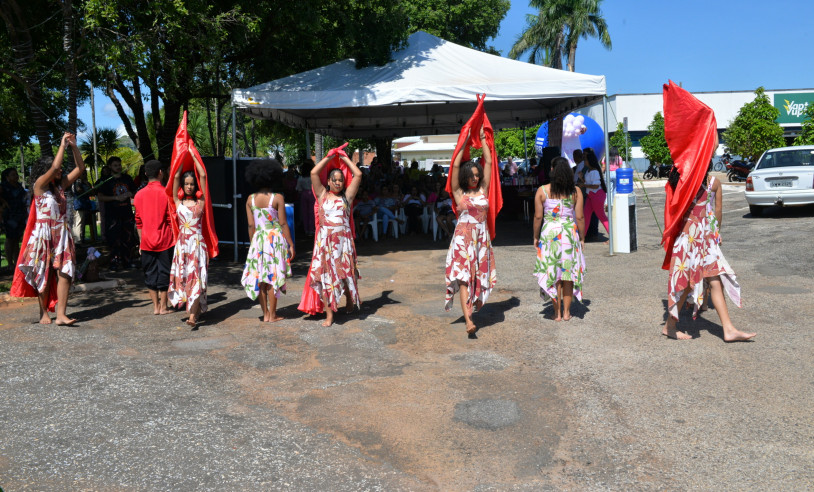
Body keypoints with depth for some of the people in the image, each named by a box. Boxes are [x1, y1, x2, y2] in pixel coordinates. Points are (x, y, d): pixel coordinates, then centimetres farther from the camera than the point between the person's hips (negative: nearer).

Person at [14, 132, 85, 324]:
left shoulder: (61, 185, 12)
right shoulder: (39, 185, -4)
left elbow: (80, 168, 11)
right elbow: (54, 167, -20)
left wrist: (74, 146, 3)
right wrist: (63, 145, -11)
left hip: (62, 235, 4)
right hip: (44, 235, -4)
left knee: (64, 272, -9)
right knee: (44, 274, 5)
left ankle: (61, 314, -13)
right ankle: (43, 312, 18)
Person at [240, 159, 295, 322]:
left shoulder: (250, 199, 1)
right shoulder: (278, 198, -9)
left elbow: (251, 225, 3)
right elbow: (283, 223, -10)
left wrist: (253, 243, 15)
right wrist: (290, 244, -3)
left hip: (258, 239, 3)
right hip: (275, 239, -3)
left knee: (259, 276, 10)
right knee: (273, 277, 3)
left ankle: (265, 314, 17)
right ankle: (272, 315, 8)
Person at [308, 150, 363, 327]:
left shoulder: (347, 196, 8)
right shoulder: (322, 194, 8)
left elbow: (358, 175, 3)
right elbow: (314, 173, 1)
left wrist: (345, 158, 11)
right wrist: (328, 157, 8)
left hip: (343, 239, 0)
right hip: (325, 239, 0)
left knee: (346, 273, 5)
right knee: (325, 275, -1)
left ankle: (349, 300, 35)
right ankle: (329, 315, 3)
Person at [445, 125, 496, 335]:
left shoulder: (483, 190, 10)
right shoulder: (459, 192, 2)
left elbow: (489, 162, 10)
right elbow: (455, 166, -4)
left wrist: (483, 139, 13)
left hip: (482, 237, 4)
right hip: (463, 237, -4)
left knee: (478, 276, 5)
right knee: (464, 276, -12)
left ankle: (472, 307, 19)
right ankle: (468, 319, -21)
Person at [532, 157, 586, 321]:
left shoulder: (542, 191, -5)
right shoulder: (575, 191, -3)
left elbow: (538, 216, -3)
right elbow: (580, 217, -2)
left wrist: (536, 237, 8)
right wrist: (582, 237, 10)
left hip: (549, 233, -1)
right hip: (570, 232, 1)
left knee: (552, 274, 6)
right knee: (568, 272, 11)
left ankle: (557, 312, 11)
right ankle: (566, 312, 18)